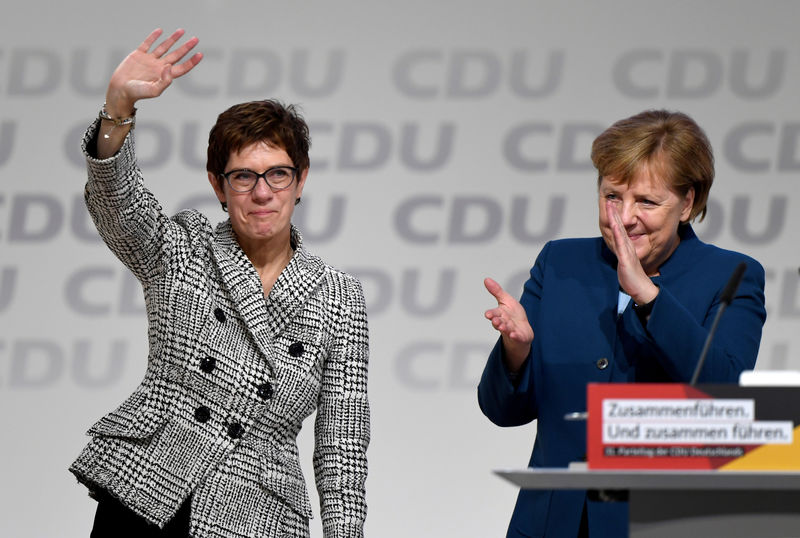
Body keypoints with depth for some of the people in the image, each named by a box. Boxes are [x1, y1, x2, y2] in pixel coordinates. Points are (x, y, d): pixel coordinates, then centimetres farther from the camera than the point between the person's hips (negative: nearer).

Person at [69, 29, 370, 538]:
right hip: (141, 497, 0)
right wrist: (120, 103, -33)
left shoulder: (340, 298, 8)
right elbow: (114, 195, -15)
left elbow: (342, 442, 8)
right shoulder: (179, 252, 6)